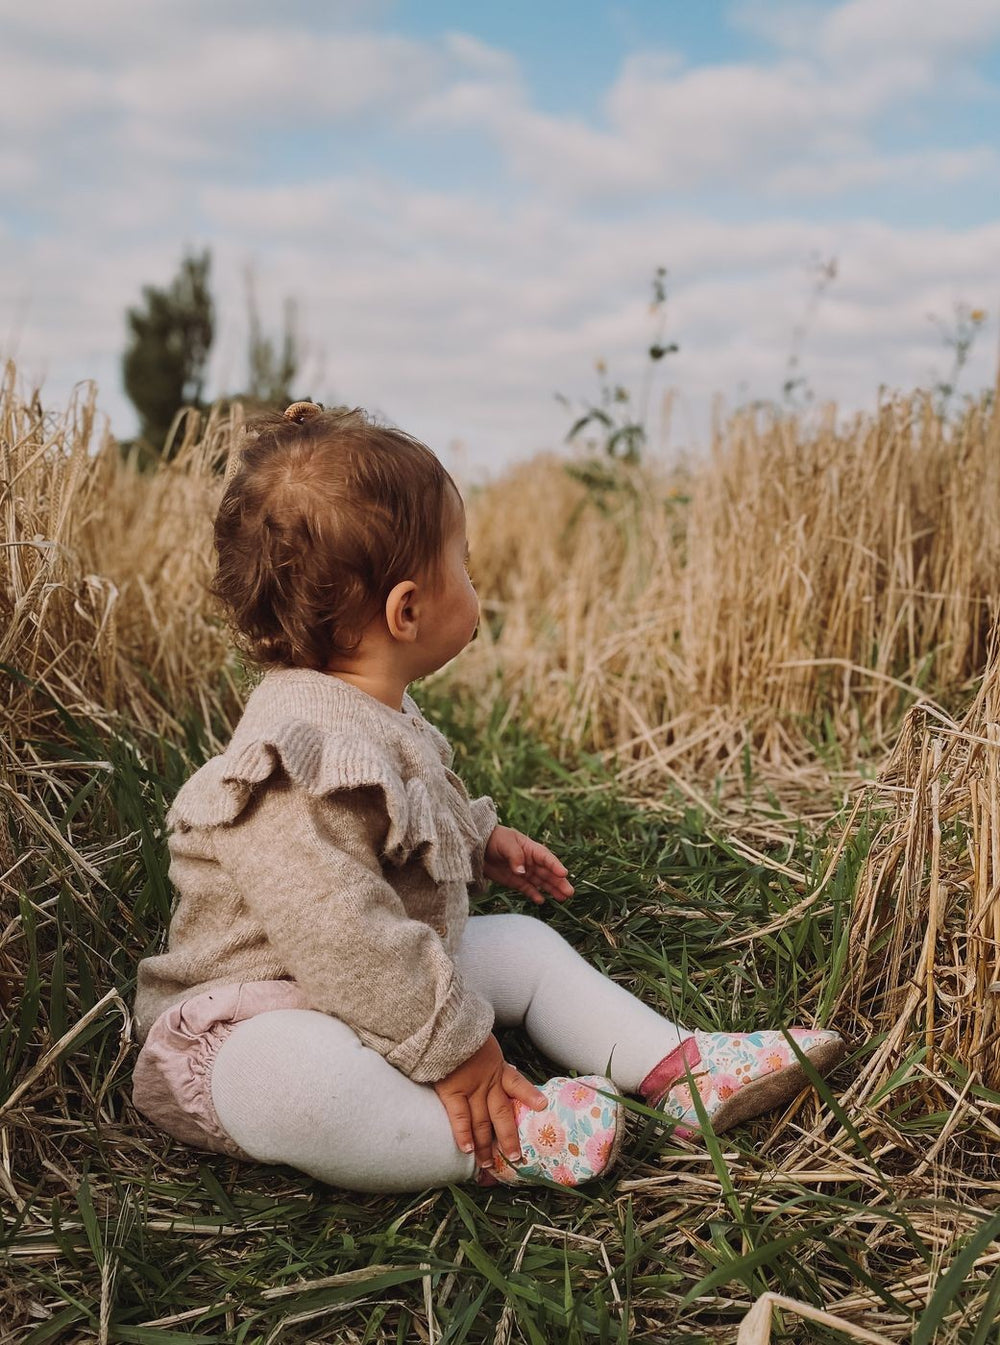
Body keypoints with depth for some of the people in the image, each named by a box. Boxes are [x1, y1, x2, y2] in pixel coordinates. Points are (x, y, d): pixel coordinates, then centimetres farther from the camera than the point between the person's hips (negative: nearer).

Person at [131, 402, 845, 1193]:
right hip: (251, 1022, -10)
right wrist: (453, 1045, -26)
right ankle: (493, 1143, -29)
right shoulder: (307, 754, -32)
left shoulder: (372, 710, 3)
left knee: (523, 944, 10)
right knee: (286, 1078, -42)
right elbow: (341, 942, -34)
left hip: (379, 996, 10)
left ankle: (683, 1073, 10)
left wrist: (478, 839, 26)